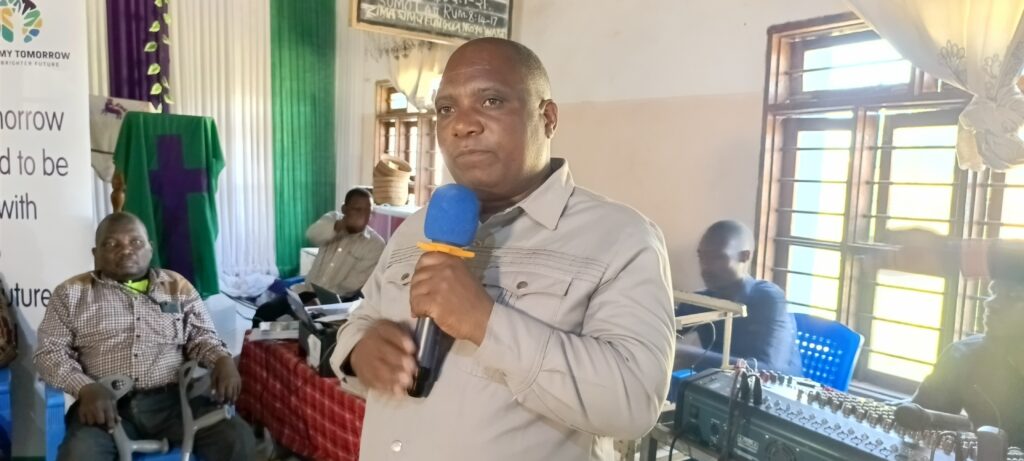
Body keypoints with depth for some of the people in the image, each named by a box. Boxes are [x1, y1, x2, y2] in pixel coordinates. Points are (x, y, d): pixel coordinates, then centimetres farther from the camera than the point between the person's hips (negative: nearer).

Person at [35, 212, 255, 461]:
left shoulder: (178, 286, 13)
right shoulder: (72, 293, 9)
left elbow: (201, 335, 12)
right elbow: (49, 352, 5)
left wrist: (223, 359, -11)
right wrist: (86, 388, -14)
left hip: (174, 400, 1)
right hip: (106, 404, -1)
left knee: (239, 439, -20)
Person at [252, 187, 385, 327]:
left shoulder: (376, 244, -7)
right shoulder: (333, 219, 4)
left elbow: (353, 284, -13)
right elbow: (313, 235, -19)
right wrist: (343, 224, -35)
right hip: (307, 290, 5)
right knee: (265, 311, -7)